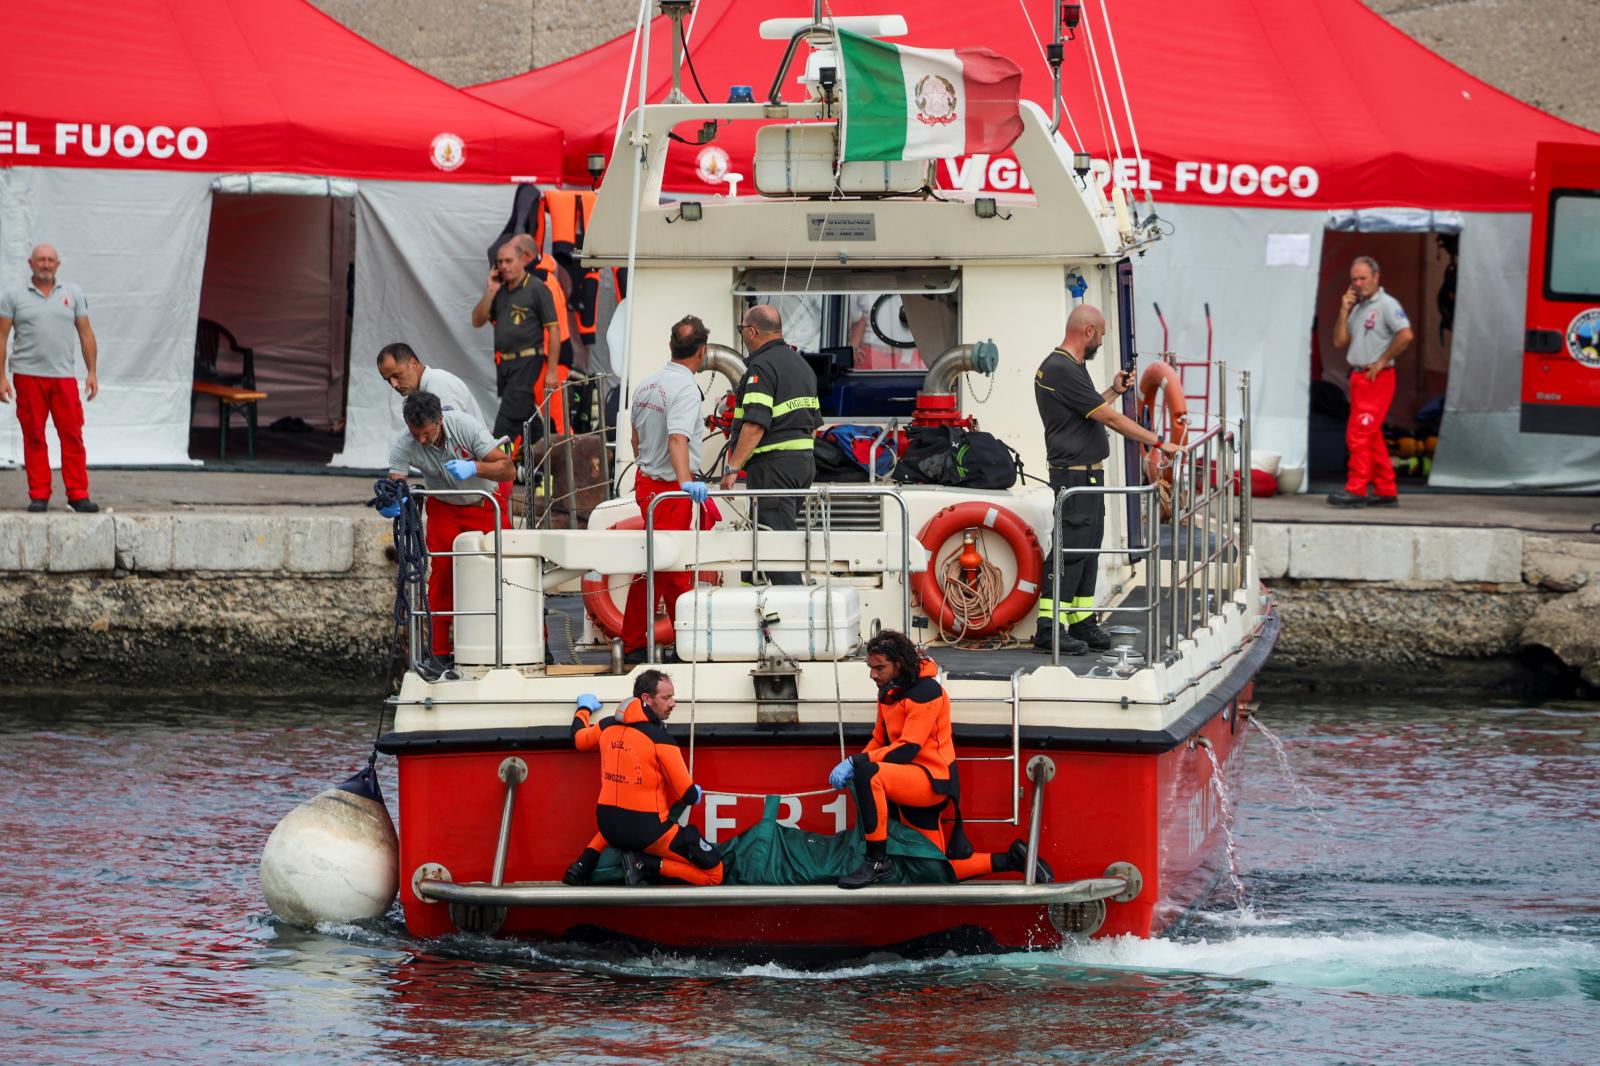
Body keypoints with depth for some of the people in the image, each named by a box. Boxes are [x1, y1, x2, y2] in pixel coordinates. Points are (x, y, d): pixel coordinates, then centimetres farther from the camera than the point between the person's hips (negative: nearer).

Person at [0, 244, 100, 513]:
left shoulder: (73, 295, 12)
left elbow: (86, 334, 12)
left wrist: (92, 373, 4)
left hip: (64, 376, 1)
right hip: (28, 376, -1)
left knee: (72, 435, -4)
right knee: (34, 437, 0)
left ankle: (78, 495, -3)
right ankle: (38, 495, 4)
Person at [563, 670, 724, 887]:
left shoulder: (608, 726, 3)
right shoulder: (659, 738, -15)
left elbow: (578, 739, 26)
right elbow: (688, 795, -11)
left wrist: (584, 709, 46)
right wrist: (697, 793, 13)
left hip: (608, 826, 6)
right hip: (648, 832, -6)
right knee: (714, 873, -3)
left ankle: (585, 863, 21)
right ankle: (645, 865, -12)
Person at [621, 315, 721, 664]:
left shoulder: (647, 384, 9)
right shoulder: (686, 389, -18)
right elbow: (677, 439, -32)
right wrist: (686, 481, -43)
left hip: (647, 480, 9)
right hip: (669, 490, -9)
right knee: (657, 566, -5)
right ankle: (633, 645, -2)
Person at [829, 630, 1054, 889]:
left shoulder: (925, 691, -15)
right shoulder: (889, 691, 12)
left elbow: (907, 749, -22)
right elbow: (879, 741, 15)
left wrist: (857, 763, -26)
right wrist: (850, 765, -4)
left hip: (933, 779, -9)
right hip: (912, 787, 9)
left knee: (867, 774, -34)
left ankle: (877, 861, -30)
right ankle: (1011, 860, 21)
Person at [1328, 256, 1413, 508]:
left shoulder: (1386, 305, -7)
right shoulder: (1357, 308, 18)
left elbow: (1406, 335, -20)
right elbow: (1340, 342, 14)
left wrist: (1382, 361, -15)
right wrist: (1344, 311, 5)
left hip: (1377, 379, -9)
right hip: (1358, 377, 9)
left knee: (1359, 434, -14)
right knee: (1372, 437, 11)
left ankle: (1356, 490, -15)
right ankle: (1386, 491, 15)